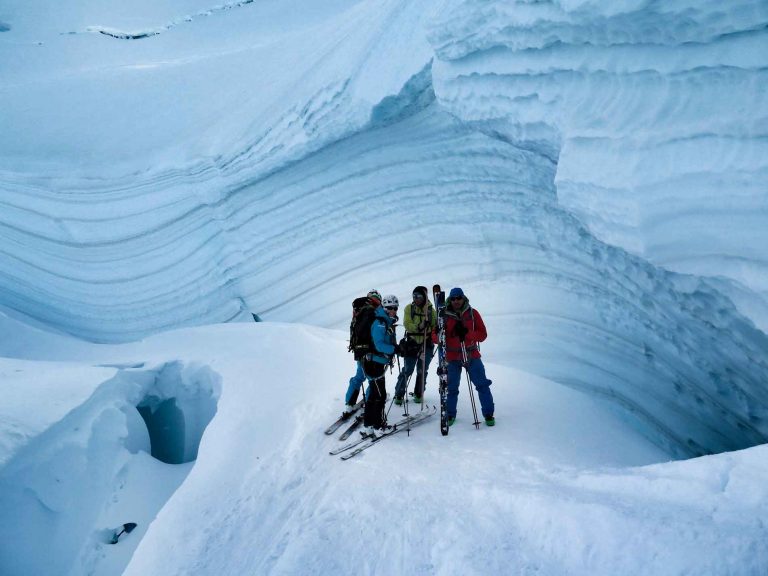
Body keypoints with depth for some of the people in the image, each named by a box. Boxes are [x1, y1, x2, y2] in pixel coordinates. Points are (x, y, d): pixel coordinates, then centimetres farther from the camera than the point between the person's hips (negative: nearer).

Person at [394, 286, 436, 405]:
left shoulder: (430, 309, 4)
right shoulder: (409, 308, 0)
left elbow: (435, 325, 5)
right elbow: (407, 324, -10)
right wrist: (418, 327, -27)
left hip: (427, 343, 2)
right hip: (412, 342, -2)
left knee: (422, 371, 8)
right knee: (407, 370, -4)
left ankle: (418, 394, 23)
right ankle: (399, 395, 6)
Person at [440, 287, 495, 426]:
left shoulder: (473, 314, 1)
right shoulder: (444, 315, 1)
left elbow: (483, 335, -4)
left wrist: (466, 333, -21)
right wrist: (451, 333, -21)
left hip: (472, 355, 0)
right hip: (452, 357, 0)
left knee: (482, 384, -1)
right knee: (451, 387, 5)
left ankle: (488, 414, 11)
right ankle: (450, 414, 22)